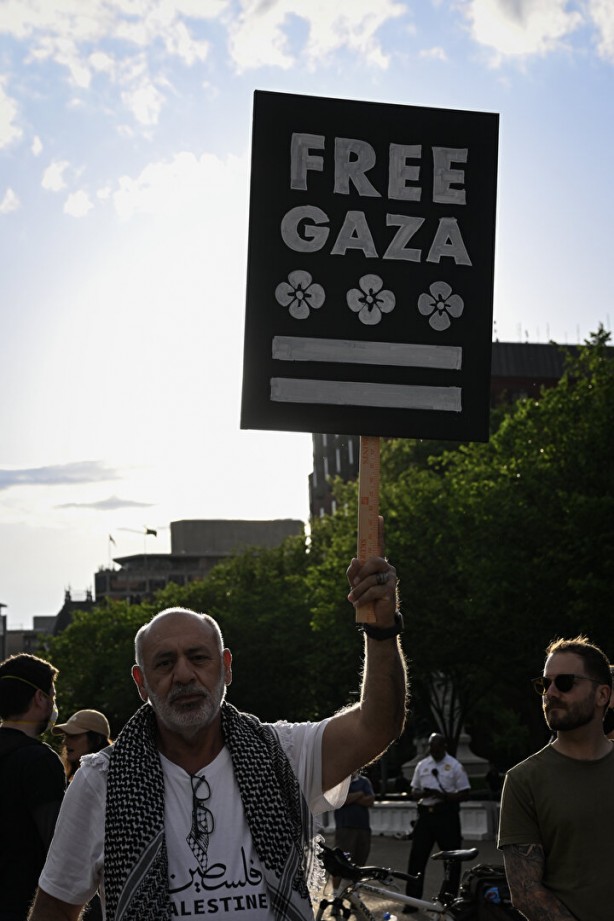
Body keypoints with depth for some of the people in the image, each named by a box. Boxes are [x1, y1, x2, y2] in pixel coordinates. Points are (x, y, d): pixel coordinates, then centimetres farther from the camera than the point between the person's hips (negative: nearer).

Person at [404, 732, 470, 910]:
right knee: (417, 857, 0)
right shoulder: (422, 765, 12)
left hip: (446, 814, -4)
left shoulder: (455, 766, -1)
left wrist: (443, 795, -18)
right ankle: (412, 900, 5)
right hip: (425, 813, 4)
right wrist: (422, 793, -8)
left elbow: (463, 793, -4)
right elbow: (414, 792, 16)